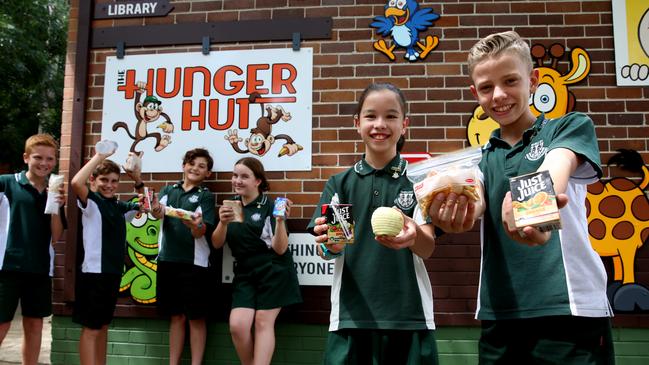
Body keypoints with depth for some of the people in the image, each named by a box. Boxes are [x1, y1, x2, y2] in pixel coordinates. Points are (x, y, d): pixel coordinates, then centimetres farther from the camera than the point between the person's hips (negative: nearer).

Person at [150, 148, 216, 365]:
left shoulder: (206, 196, 1)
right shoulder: (169, 190, 11)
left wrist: (196, 226, -33)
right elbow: (159, 212, -9)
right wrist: (156, 211, -33)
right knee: (176, 316, 11)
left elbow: (202, 232, -10)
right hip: (167, 259, 4)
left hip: (194, 262, -3)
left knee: (196, 317, 1)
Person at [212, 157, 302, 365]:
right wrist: (223, 222, -15)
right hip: (245, 273, 4)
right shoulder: (231, 206, 9)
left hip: (273, 272, -4)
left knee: (263, 322, -5)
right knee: (237, 325, -8)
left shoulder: (270, 207, -6)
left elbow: (280, 249, -10)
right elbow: (216, 244, 4)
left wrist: (280, 221, -26)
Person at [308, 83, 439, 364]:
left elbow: (427, 249, -7)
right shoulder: (340, 183, 6)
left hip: (409, 316, 0)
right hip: (351, 315, 1)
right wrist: (330, 245, -26)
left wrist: (413, 235, -30)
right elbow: (325, 253, -2)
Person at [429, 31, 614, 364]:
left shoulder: (571, 126, 2)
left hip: (570, 309, -4)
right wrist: (454, 215, -33)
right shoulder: (481, 157, 12)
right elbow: (474, 204, -8)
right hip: (500, 315, 4)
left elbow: (555, 168, -21)